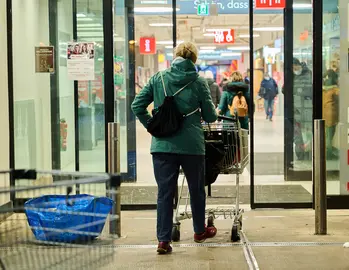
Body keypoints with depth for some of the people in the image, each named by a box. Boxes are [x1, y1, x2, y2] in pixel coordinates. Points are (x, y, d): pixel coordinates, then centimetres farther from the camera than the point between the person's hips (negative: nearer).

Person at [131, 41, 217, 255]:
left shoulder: (158, 79, 2)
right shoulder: (199, 82, -3)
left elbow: (137, 106, 3)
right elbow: (210, 116, 1)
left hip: (163, 145, 1)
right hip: (192, 145, -1)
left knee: (165, 192, 4)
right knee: (197, 189, 18)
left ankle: (164, 240, -2)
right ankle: (200, 231, 34)